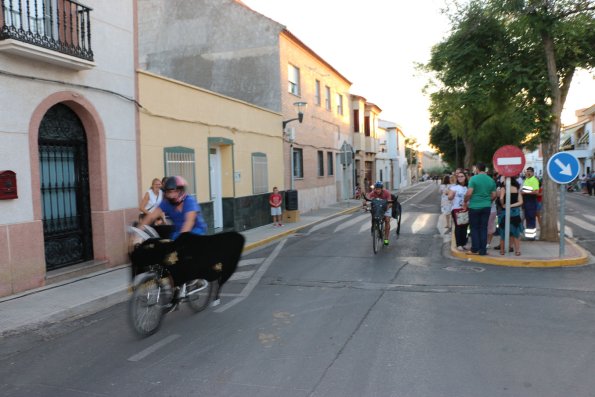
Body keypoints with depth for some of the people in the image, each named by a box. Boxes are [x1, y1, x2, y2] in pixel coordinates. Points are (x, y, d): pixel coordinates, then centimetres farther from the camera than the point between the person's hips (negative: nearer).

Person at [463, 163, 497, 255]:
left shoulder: (474, 178, -10)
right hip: (486, 207, 4)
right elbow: (494, 195, 8)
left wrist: (465, 202, -2)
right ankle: (482, 250, 9)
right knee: (484, 228, 8)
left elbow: (469, 193, -16)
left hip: (474, 206, -4)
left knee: (474, 228, 5)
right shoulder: (491, 180, 5)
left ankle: (475, 249, 7)